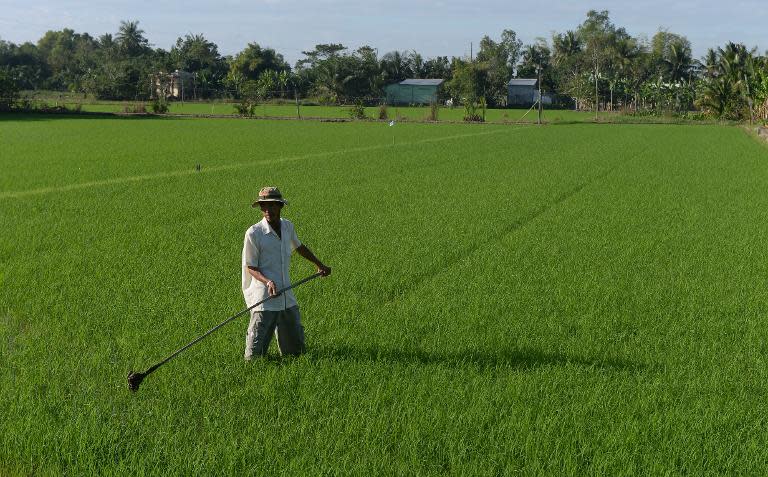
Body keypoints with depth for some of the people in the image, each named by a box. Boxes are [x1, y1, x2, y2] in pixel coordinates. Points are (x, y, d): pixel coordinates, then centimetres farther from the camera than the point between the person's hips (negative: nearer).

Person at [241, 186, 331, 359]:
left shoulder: (288, 226, 7)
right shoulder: (253, 233, -11)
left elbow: (298, 246, 28)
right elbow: (251, 267, -8)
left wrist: (319, 264, 32)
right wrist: (267, 282, -25)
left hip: (287, 298, 6)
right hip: (264, 299, -6)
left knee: (296, 350, 14)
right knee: (256, 355, -7)